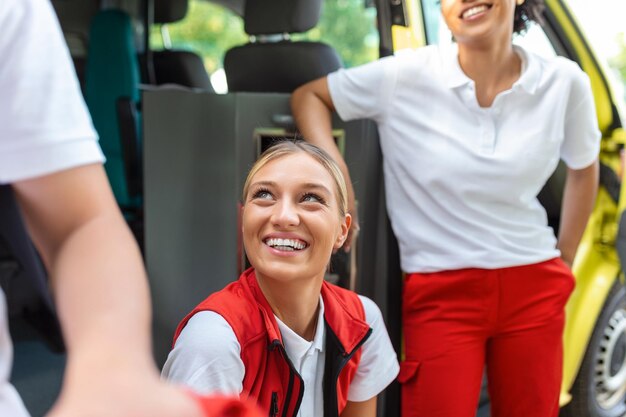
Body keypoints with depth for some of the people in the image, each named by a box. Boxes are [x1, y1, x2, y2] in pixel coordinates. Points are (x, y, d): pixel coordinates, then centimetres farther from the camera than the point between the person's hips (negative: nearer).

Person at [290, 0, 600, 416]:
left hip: (534, 288, 3)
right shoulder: (403, 76, -10)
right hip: (441, 294, -2)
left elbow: (584, 168, 15)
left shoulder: (564, 83, -2)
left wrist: (565, 262, 14)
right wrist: (335, 176, -13)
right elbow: (308, 95, 2)